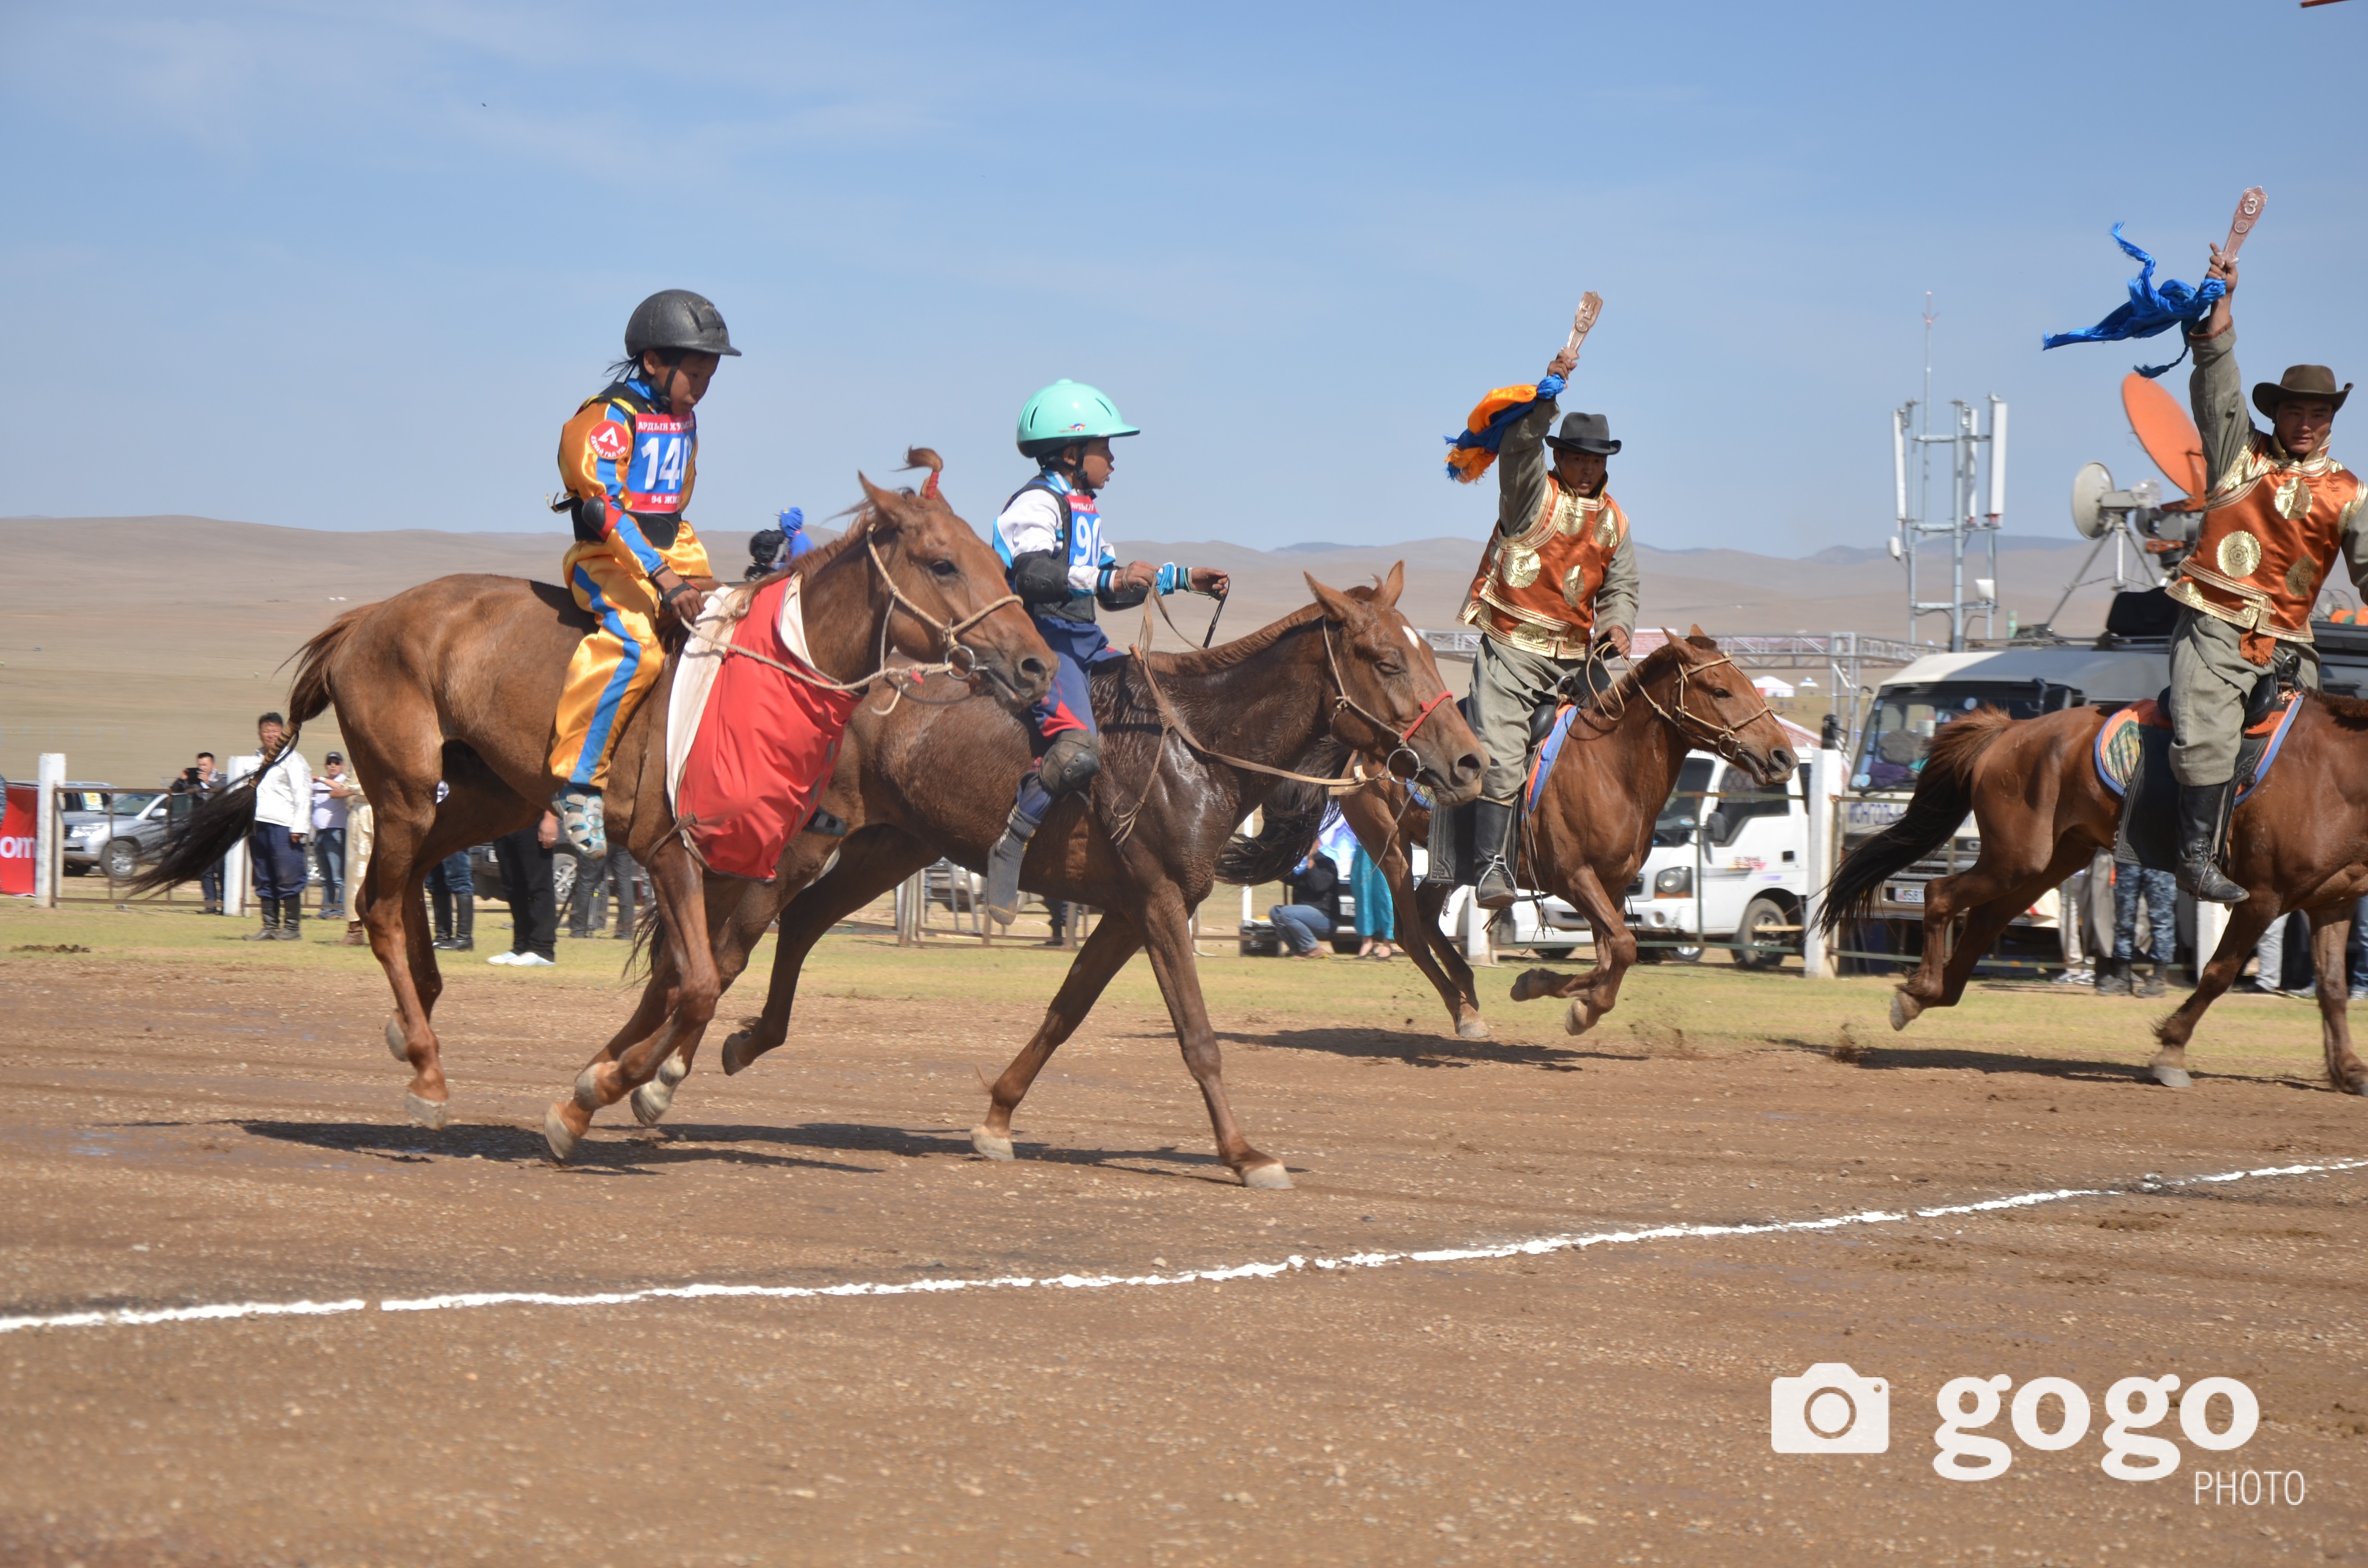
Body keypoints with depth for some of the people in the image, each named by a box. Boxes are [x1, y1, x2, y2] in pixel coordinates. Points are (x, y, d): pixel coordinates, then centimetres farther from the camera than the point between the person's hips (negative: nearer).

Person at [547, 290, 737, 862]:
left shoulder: (684, 421, 15)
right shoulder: (608, 418, -13)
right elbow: (605, 504, -23)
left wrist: (695, 569, 15)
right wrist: (660, 575, -30)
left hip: (672, 554, 9)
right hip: (607, 558, -9)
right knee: (634, 643, -32)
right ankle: (577, 782, -29)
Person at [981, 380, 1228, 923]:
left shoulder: (1085, 511, 25)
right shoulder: (1037, 503, -8)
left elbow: (1112, 590, 31)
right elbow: (1035, 576, -25)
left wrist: (1183, 579, 26)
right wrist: (1110, 578, -32)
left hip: (1081, 638, 10)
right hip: (1040, 635, -10)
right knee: (1078, 748, -29)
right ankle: (1009, 844, -22)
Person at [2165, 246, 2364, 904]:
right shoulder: (2241, 453, 8)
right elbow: (2217, 386, -1)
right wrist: (2220, 307, -12)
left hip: (2286, 643, 3)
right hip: (2213, 628, -3)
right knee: (2207, 734, -20)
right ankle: (2198, 856, -17)